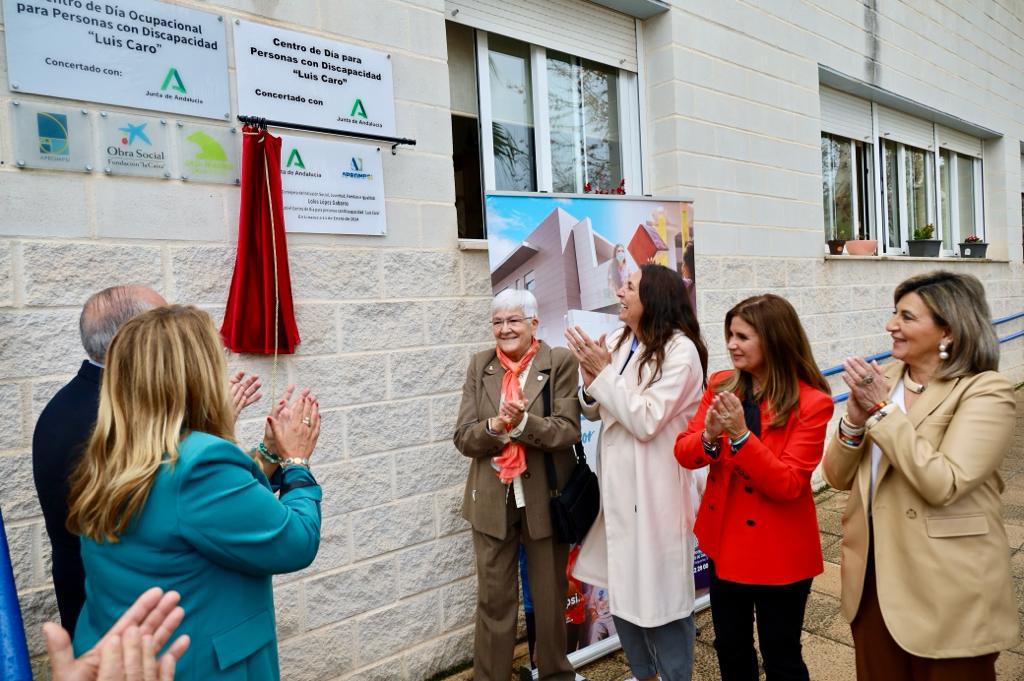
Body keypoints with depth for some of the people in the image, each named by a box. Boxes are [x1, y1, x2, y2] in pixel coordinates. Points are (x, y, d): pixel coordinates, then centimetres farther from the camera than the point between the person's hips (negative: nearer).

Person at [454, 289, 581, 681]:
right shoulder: (480, 366, 3)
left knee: (550, 596, 16)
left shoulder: (560, 362, -5)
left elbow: (567, 430, -13)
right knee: (493, 598, 11)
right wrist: (495, 426, -22)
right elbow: (464, 438, -2)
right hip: (492, 499, 2)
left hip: (545, 497, -1)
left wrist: (523, 422, -28)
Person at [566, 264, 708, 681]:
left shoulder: (681, 350, -14)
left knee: (659, 589, 7)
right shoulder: (617, 342, 4)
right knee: (621, 586, 18)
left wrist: (603, 372, -17)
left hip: (654, 486, -7)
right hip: (616, 480, 7)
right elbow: (595, 412, 10)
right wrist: (591, 382, -11)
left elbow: (645, 420, -20)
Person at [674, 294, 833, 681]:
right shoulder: (721, 386, -2)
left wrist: (740, 435, -32)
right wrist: (709, 436, -26)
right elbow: (683, 453, -5)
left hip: (778, 552, -5)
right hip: (725, 541, 5)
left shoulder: (811, 403, -16)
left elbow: (788, 484, -22)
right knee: (730, 649, 22)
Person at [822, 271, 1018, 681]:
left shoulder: (986, 392, -12)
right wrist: (856, 417, -15)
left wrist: (882, 409, -20)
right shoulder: (881, 380, 2)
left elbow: (942, 485, -25)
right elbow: (838, 478, 2)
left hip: (946, 593, -5)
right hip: (873, 577, 5)